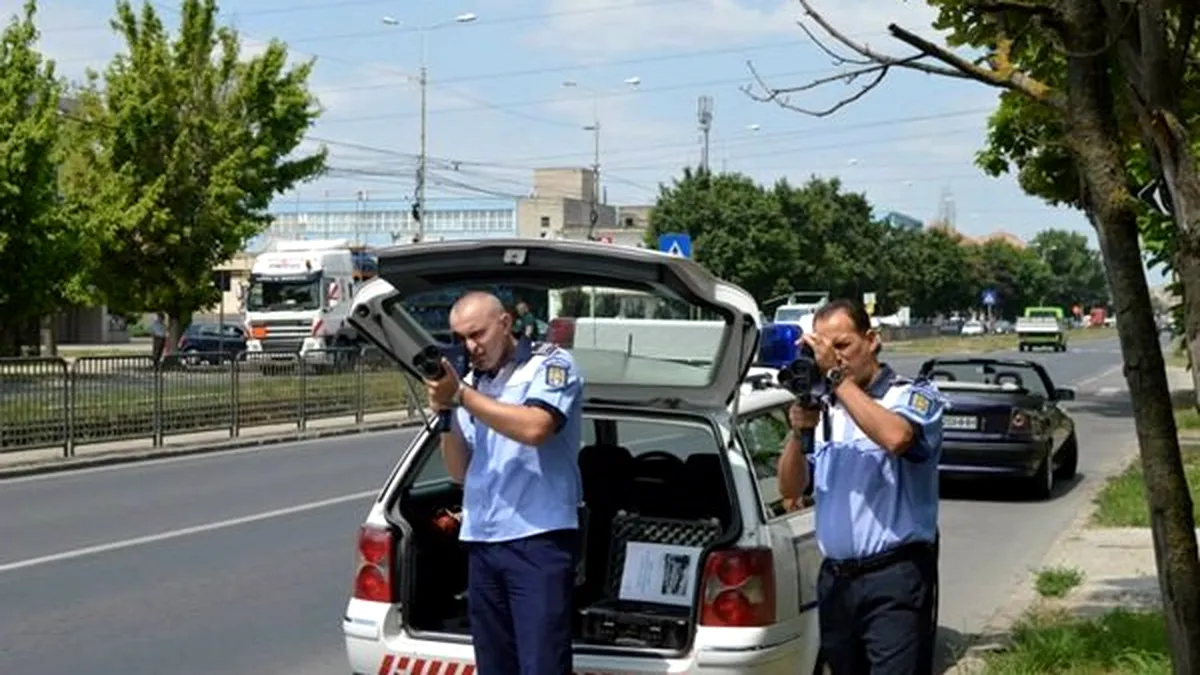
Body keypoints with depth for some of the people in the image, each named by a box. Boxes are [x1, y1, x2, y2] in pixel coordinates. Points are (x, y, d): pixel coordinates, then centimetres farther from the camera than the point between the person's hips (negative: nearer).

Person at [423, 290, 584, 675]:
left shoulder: (551, 365, -1)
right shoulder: (469, 383, 15)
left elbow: (534, 428, -21)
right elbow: (460, 471, 15)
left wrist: (461, 396, -14)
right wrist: (444, 414, -1)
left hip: (539, 541, -6)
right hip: (481, 543, 6)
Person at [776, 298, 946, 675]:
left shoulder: (914, 395, -1)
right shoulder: (825, 410, 14)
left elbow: (894, 437, -25)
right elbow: (791, 489, 11)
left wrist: (837, 375, -20)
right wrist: (798, 432, -7)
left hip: (896, 579, -6)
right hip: (835, 579, 6)